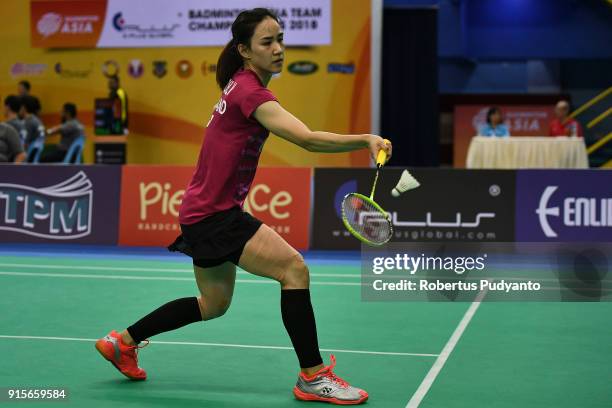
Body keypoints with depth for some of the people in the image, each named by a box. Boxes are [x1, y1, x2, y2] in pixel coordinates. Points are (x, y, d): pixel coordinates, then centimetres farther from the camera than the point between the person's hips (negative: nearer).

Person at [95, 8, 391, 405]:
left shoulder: (241, 84, 9)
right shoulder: (251, 93, -21)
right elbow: (308, 139, -34)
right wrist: (366, 139, -42)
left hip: (206, 212, 11)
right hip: (214, 214, -11)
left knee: (214, 304, 23)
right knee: (294, 269, -17)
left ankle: (122, 341, 34)